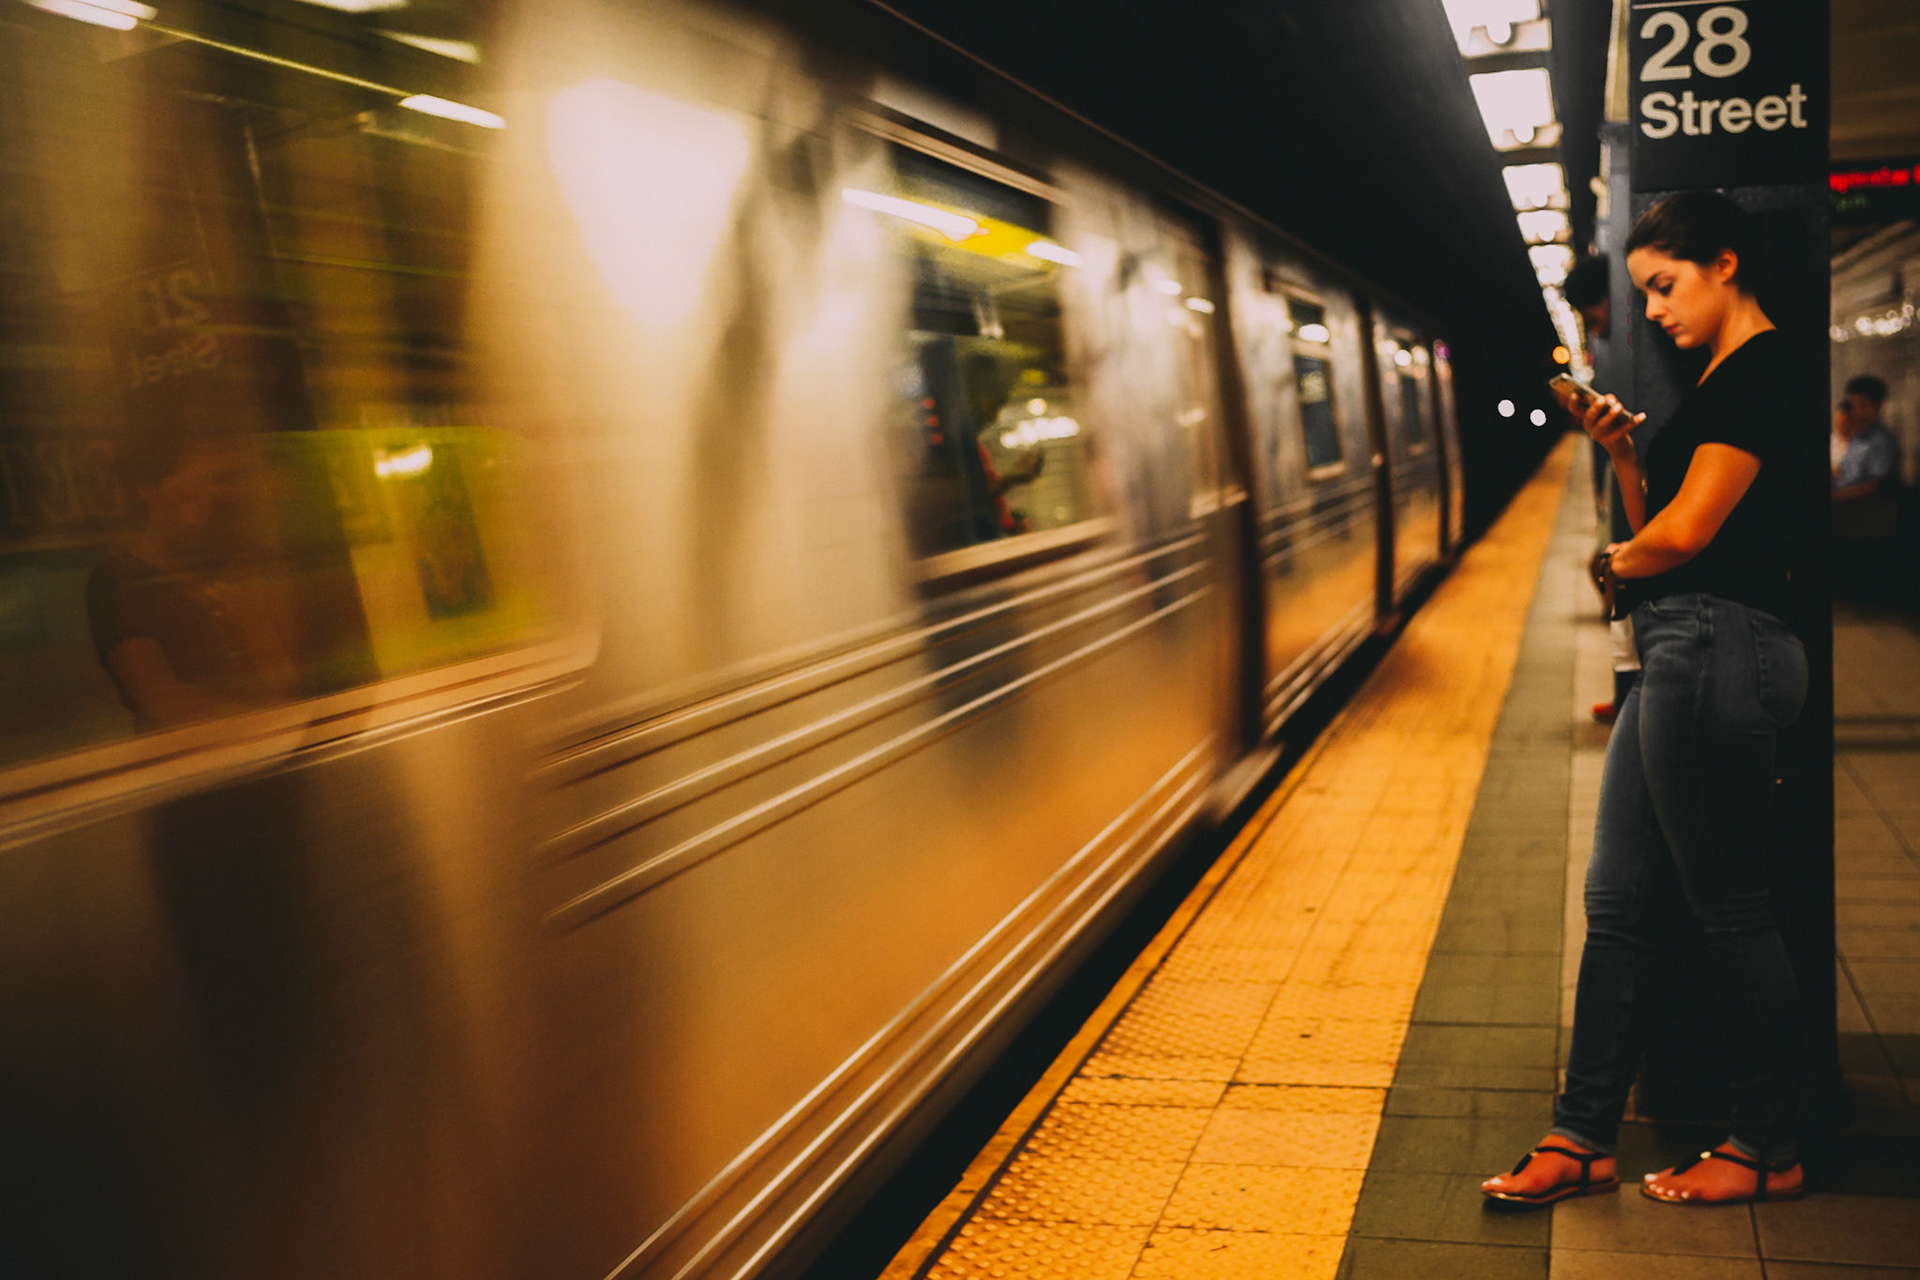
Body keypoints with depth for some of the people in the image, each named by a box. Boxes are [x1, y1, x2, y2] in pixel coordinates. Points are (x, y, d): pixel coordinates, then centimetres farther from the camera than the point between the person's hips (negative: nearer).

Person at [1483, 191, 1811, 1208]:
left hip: (1714, 649, -10)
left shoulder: (1762, 369, -10)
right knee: (1615, 898, 10)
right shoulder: (1721, 381, 20)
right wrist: (1621, 453, 5)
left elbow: (1684, 533, -18)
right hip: (1680, 654, 10)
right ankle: (1584, 1135, 17)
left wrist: (1615, 561, 1)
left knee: (1729, 906, 1)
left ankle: (1767, 1148, 18)